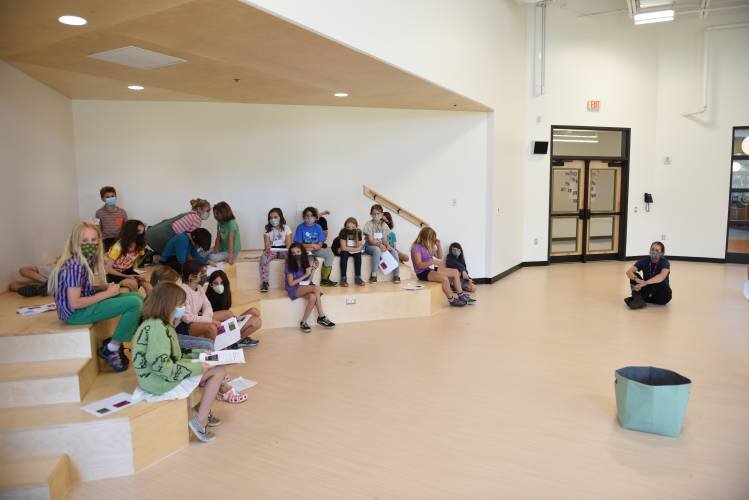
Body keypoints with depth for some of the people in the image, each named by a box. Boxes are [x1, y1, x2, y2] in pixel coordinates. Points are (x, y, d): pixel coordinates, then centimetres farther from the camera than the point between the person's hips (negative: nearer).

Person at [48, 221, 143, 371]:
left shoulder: (89, 259, 4)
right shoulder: (75, 266, -23)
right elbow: (74, 303, -24)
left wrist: (107, 287, -6)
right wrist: (107, 293, -19)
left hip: (85, 304, 9)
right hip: (75, 313, -9)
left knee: (137, 297, 8)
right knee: (134, 304, -20)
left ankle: (114, 342, 11)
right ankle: (110, 349, -3)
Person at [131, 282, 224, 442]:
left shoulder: (157, 323, 9)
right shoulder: (157, 327, -23)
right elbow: (161, 366, -28)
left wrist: (197, 357, 6)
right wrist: (197, 368, -21)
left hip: (163, 374, 10)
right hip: (159, 380, -10)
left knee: (216, 370, 11)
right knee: (219, 371, -10)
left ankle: (203, 410, 17)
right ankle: (200, 421, -5)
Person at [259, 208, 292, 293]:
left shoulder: (286, 228, 3)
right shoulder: (268, 229, 5)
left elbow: (289, 243, -3)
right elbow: (267, 243, -4)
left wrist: (289, 250, -25)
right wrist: (267, 248, -28)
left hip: (283, 250, -1)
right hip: (272, 250, 1)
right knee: (263, 257, -33)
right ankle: (265, 282, -26)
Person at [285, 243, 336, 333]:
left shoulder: (305, 263, 8)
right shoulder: (289, 265, -7)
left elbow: (309, 281, 9)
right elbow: (291, 283, -12)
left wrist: (313, 269, -4)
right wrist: (305, 275, -14)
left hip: (305, 287, 5)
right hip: (294, 289, -5)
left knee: (313, 297, -32)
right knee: (316, 288, -30)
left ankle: (303, 322, -21)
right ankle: (321, 317, -23)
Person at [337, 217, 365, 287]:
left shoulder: (358, 232, -20)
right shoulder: (343, 232, -29)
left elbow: (359, 247, -16)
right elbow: (343, 248, -30)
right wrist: (355, 248, -26)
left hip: (354, 251, 3)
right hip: (341, 251, -3)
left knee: (358, 254, -25)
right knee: (344, 254, -32)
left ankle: (358, 277, -15)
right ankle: (343, 278, -25)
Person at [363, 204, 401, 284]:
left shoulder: (384, 225, 9)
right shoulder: (369, 224, -5)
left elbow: (384, 239, 5)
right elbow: (370, 240, -13)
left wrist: (387, 245, -17)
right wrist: (379, 245, -28)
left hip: (381, 245, 5)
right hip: (370, 246, -4)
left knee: (394, 251, -21)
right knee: (377, 250, -38)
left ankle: (396, 275, -15)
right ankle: (374, 275, -32)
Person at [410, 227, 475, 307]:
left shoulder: (430, 247, 10)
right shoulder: (416, 247, -15)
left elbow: (439, 257, 20)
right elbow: (419, 265, -23)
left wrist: (439, 246, 4)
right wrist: (433, 262, -27)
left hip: (432, 269, 10)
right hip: (423, 273, -10)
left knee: (455, 272, 2)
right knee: (444, 278, -32)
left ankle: (461, 296, 4)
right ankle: (452, 300, -13)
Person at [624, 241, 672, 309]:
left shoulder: (665, 263, -16)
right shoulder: (645, 261, -6)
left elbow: (662, 276, -39)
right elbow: (629, 271, -20)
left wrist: (645, 283, -50)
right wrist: (636, 279, -42)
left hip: (661, 294, -2)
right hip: (647, 290, 3)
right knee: (633, 276, -18)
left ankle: (637, 298, -28)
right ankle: (637, 299, -39)